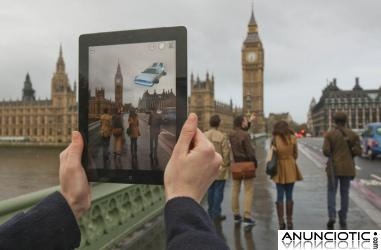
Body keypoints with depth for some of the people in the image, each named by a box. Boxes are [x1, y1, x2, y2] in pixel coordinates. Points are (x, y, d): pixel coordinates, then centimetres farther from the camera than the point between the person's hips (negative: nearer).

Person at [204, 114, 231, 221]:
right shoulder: (222, 136, -14)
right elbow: (226, 152, -13)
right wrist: (227, 164, 2)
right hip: (219, 167, -5)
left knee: (210, 190, 15)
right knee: (218, 191, 3)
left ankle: (211, 212, 23)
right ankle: (216, 214, 7)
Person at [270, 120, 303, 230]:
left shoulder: (274, 139, -5)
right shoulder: (292, 138, -2)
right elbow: (295, 154, 4)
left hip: (279, 169, -1)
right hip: (291, 168, 1)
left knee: (280, 196, 6)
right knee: (289, 196, 8)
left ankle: (281, 222, 3)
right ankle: (289, 221, 12)